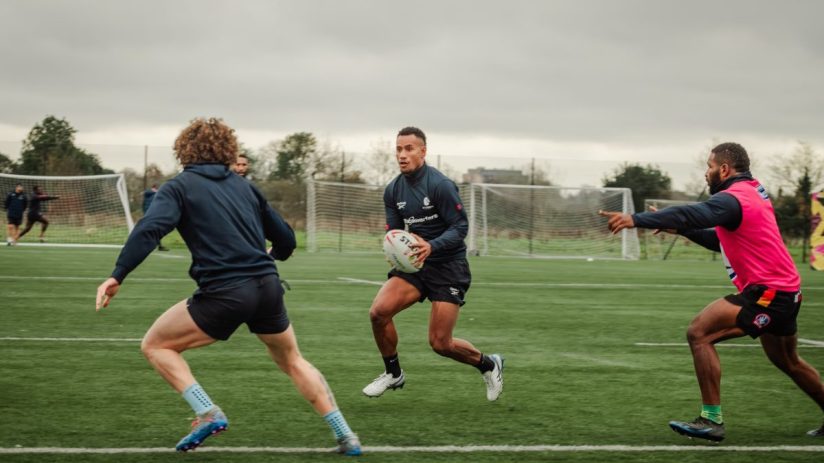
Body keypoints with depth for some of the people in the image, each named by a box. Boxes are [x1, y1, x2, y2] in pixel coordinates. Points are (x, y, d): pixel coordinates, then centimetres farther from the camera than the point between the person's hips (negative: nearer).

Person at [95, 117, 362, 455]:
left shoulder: (179, 187, 5)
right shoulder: (244, 186, 18)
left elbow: (149, 230, -15)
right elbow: (286, 240, 23)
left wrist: (117, 276, -19)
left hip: (224, 294, -5)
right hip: (268, 288, 5)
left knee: (155, 345, 14)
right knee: (293, 362, 27)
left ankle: (208, 413, -2)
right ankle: (346, 437, 23)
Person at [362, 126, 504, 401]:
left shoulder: (440, 185, -15)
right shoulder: (393, 191, 5)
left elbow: (460, 227, -16)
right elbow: (394, 231, 10)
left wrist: (432, 246, -31)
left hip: (449, 267, -6)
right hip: (414, 265, 6)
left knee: (440, 343, -8)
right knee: (378, 311, -17)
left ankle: (488, 365, 23)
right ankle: (393, 373, 6)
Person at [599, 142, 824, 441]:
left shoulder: (732, 199, -15)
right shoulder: (753, 192, 15)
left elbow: (691, 213, -33)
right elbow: (723, 241, 24)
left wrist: (635, 220, -40)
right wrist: (680, 228, 14)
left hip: (766, 291, -11)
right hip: (785, 289, 11)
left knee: (699, 333, -15)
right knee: (786, 361, 27)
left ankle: (711, 420, -16)